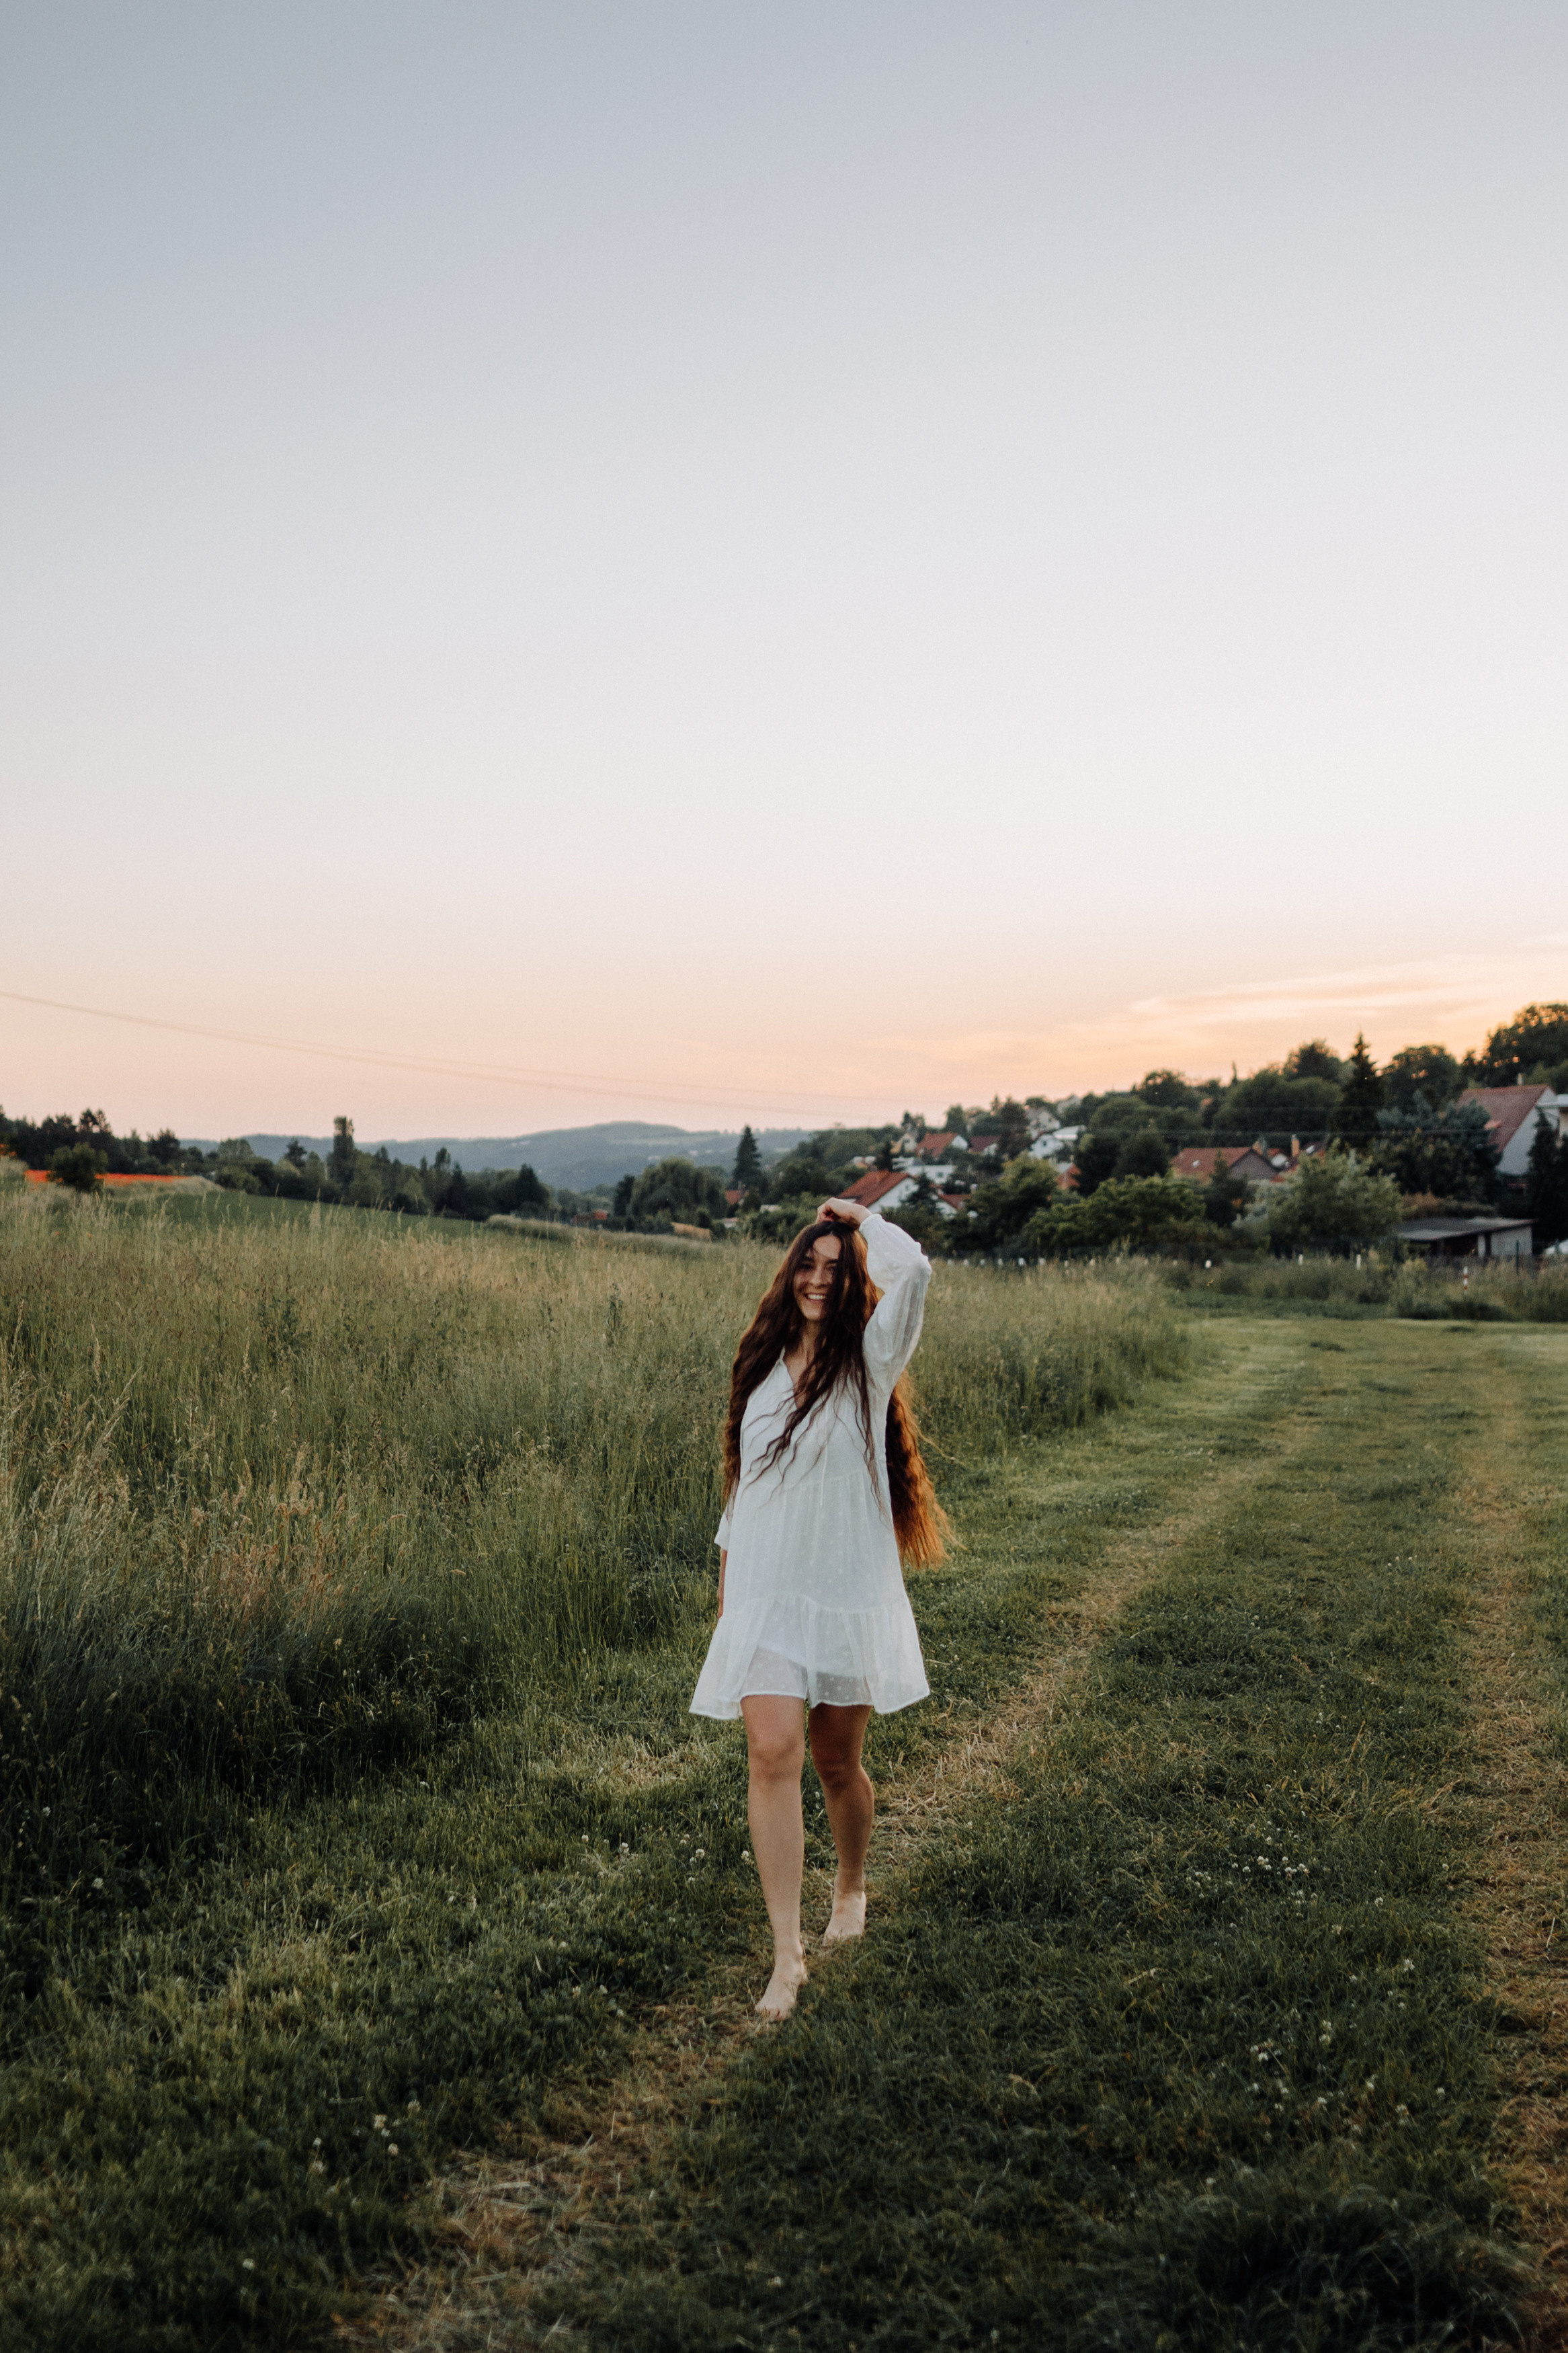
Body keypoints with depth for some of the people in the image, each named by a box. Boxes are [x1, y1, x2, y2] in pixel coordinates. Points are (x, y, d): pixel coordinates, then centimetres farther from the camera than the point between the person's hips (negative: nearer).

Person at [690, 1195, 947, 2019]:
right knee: (772, 1753, -14)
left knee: (837, 1761, 10)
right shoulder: (764, 1366, 9)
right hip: (766, 1591, 2)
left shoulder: (870, 1361, -3)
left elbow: (913, 1269, -22)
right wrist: (728, 1559, 22)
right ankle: (786, 1955, -10)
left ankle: (852, 1886, 40)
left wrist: (861, 1217, -5)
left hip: (849, 1589, -2)